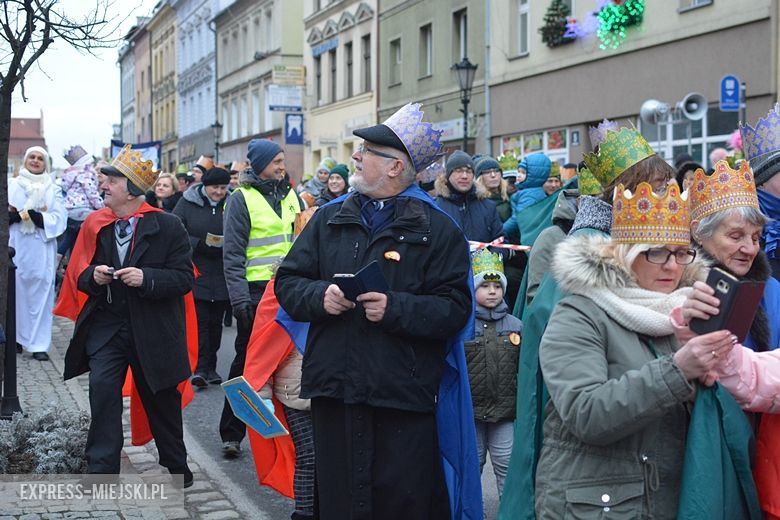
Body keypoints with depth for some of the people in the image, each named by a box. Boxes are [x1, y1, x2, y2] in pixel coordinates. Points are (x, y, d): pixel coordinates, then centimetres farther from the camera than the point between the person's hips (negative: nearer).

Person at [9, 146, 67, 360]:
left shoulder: (53, 190, 10)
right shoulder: (11, 185, 10)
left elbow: (59, 219, -4)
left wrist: (32, 215, -14)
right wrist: (14, 214, -17)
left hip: (42, 250, 0)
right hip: (17, 248, 0)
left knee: (40, 294, -3)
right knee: (16, 291, 0)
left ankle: (38, 343, 0)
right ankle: (16, 337, 13)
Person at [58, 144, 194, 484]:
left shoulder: (167, 226, -8)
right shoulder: (95, 224, 2)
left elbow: (185, 278, -11)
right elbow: (77, 274, 9)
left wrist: (147, 278, -25)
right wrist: (93, 276, -14)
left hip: (152, 329, -2)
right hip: (105, 326, 2)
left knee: (162, 403, 12)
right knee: (102, 390, -13)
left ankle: (176, 469, 32)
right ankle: (101, 471, -4)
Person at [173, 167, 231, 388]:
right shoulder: (187, 203, 0)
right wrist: (199, 244, -17)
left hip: (221, 276, 3)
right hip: (196, 274, -3)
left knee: (215, 322, 9)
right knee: (200, 320, -8)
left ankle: (210, 367, 19)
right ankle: (201, 368, -7)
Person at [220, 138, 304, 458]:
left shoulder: (290, 195, 12)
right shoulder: (242, 199, -5)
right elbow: (232, 255, -8)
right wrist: (240, 300, -15)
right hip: (256, 292, -5)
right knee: (246, 362, 1)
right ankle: (231, 434, 12)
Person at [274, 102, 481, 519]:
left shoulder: (436, 229, -2)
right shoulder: (329, 219, 12)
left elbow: (455, 309, -8)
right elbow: (288, 282, 10)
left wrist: (395, 308, -22)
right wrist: (320, 296, -10)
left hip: (404, 396, -4)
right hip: (333, 391, 4)